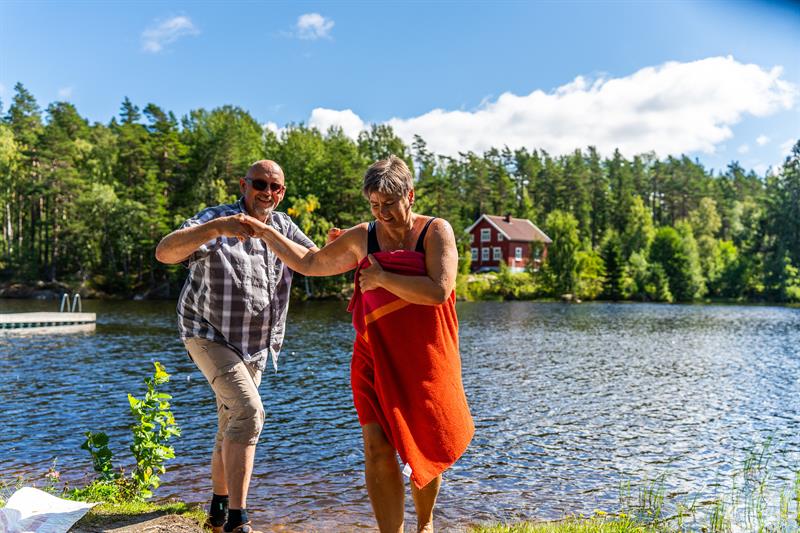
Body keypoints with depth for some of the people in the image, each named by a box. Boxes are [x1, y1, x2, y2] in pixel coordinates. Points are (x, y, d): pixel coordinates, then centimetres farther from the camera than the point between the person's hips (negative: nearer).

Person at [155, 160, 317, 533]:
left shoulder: (282, 227, 2)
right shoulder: (216, 220, -15)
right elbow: (164, 253, -30)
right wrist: (216, 228, -46)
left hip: (256, 347, 6)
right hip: (210, 337, -6)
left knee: (232, 427, 16)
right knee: (249, 411, -23)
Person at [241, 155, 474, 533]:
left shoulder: (436, 231, -7)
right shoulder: (362, 238, 2)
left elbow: (438, 291, -23)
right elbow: (309, 264, 15)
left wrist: (381, 278, -17)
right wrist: (265, 232, 10)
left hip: (425, 360, -2)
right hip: (375, 357, 2)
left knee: (426, 449, 12)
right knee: (377, 447, -8)